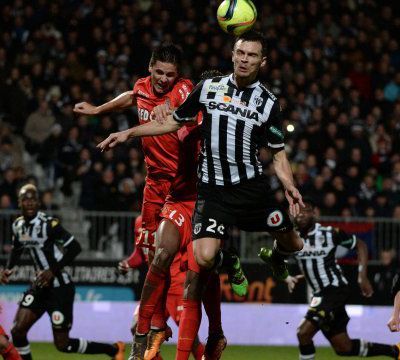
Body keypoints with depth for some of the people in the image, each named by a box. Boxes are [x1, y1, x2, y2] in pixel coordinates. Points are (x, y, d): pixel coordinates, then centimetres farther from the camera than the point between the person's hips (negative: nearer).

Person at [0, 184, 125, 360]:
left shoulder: (48, 224, -19)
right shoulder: (18, 225, 3)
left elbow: (75, 247, -23)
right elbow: (16, 250, 22)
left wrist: (53, 270, -25)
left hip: (60, 287, -7)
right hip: (40, 285, 7)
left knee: (62, 344, -2)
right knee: (18, 330, -6)